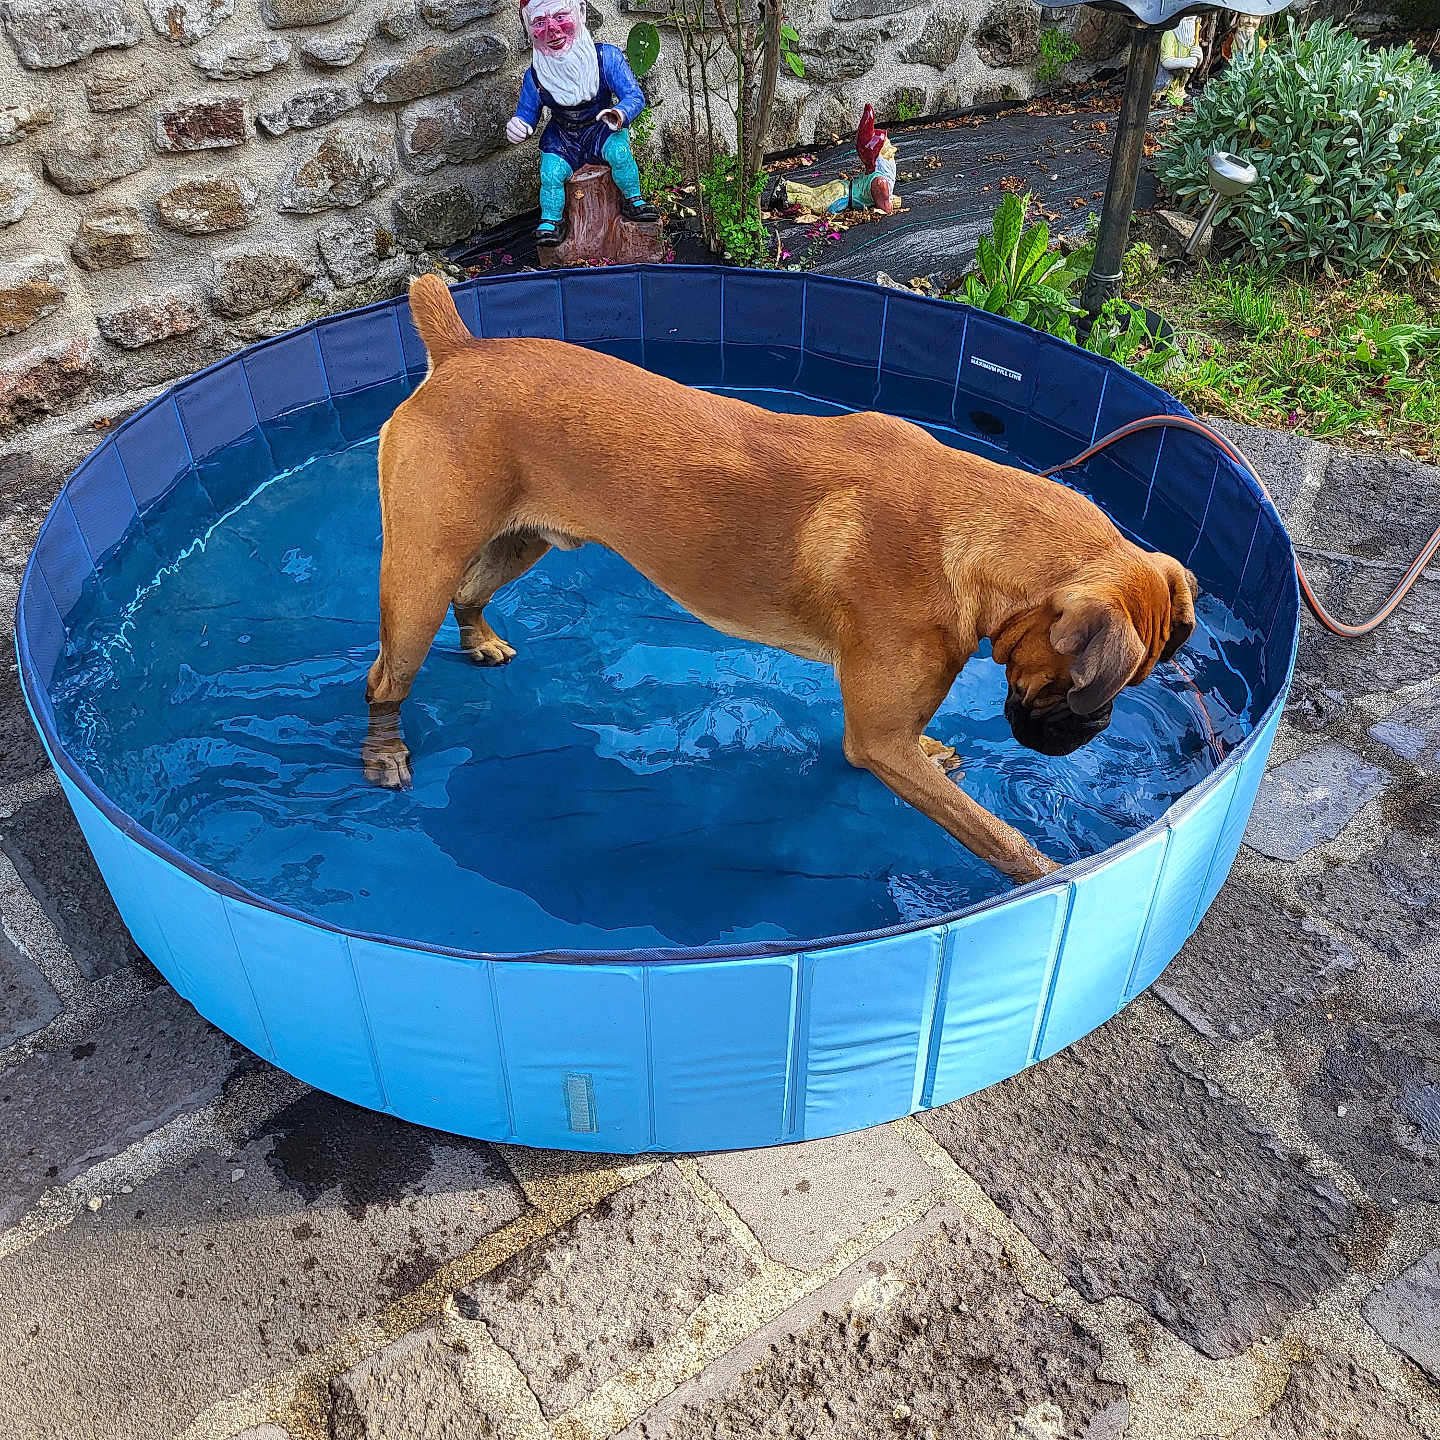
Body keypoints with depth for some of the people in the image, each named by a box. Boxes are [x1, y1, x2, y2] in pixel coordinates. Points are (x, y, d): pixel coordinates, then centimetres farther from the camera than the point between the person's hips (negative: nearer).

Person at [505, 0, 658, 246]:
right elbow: (526, 113, 0)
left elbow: (634, 96, -20)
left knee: (618, 152, -33)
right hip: (562, 138, 2)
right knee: (550, 174, -24)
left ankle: (633, 200, -7)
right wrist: (518, 126, -27)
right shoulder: (536, 74, -11)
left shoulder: (605, 57, -18)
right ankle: (550, 222, 4)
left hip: (601, 129, -2)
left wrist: (621, 113, -45)